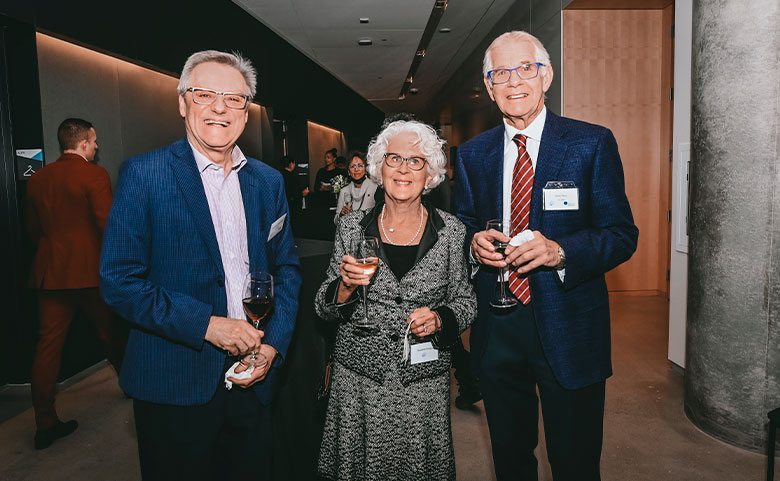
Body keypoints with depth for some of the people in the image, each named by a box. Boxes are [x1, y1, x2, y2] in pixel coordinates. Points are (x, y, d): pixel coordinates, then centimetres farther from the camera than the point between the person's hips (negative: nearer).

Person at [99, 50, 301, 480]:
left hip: (253, 380, 4)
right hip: (174, 384, -4)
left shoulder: (268, 181, 6)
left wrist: (273, 345, -4)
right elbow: (119, 281, -11)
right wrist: (206, 324, -18)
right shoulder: (143, 174, -7)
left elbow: (286, 269, 9)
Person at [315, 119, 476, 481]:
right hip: (358, 382, 1)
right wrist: (346, 286, -18)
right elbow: (323, 309, 2)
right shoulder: (352, 227, -1)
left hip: (424, 383, 0)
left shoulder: (451, 231, -3)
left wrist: (438, 318, -14)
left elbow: (465, 301, 6)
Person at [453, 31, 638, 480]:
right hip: (495, 328, 3)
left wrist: (560, 252, -24)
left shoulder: (592, 143, -4)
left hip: (568, 329, -3)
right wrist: (474, 242, -13)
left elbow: (622, 235, -6)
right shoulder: (472, 153, 6)